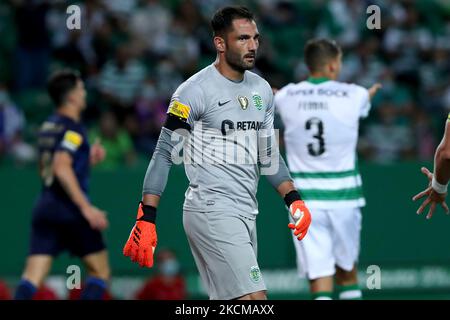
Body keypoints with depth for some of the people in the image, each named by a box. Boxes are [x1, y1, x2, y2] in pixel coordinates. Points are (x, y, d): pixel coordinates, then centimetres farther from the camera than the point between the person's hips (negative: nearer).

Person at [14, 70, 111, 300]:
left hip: (44, 205, 7)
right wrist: (87, 208, -23)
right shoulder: (72, 128, -9)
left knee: (31, 279, -4)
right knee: (100, 272, 8)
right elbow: (61, 169, -22)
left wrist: (87, 159, 25)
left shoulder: (47, 127, 17)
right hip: (70, 210, -7)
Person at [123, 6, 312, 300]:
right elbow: (164, 155, -9)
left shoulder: (262, 90, 13)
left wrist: (294, 199, 8)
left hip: (246, 215, 8)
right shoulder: (195, 91, -10)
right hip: (212, 211, -8)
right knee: (255, 299, -17)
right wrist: (146, 220, -15)